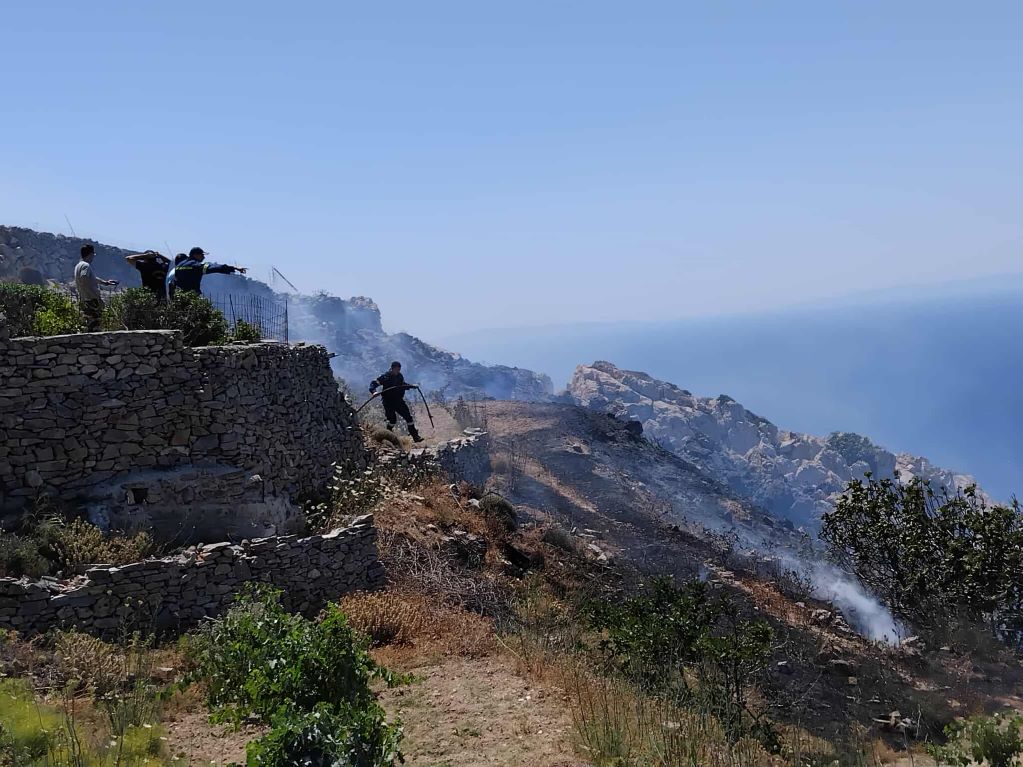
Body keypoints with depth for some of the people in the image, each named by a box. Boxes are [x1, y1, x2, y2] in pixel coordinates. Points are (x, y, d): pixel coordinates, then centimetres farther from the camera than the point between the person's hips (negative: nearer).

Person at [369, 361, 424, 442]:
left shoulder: (400, 376, 3)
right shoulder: (385, 377, -14)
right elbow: (373, 384, -14)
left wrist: (411, 386, 10)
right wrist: (374, 391, -32)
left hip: (398, 400, 5)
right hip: (388, 401, -5)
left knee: (408, 416, 0)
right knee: (392, 419, -8)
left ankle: (415, 436, 8)